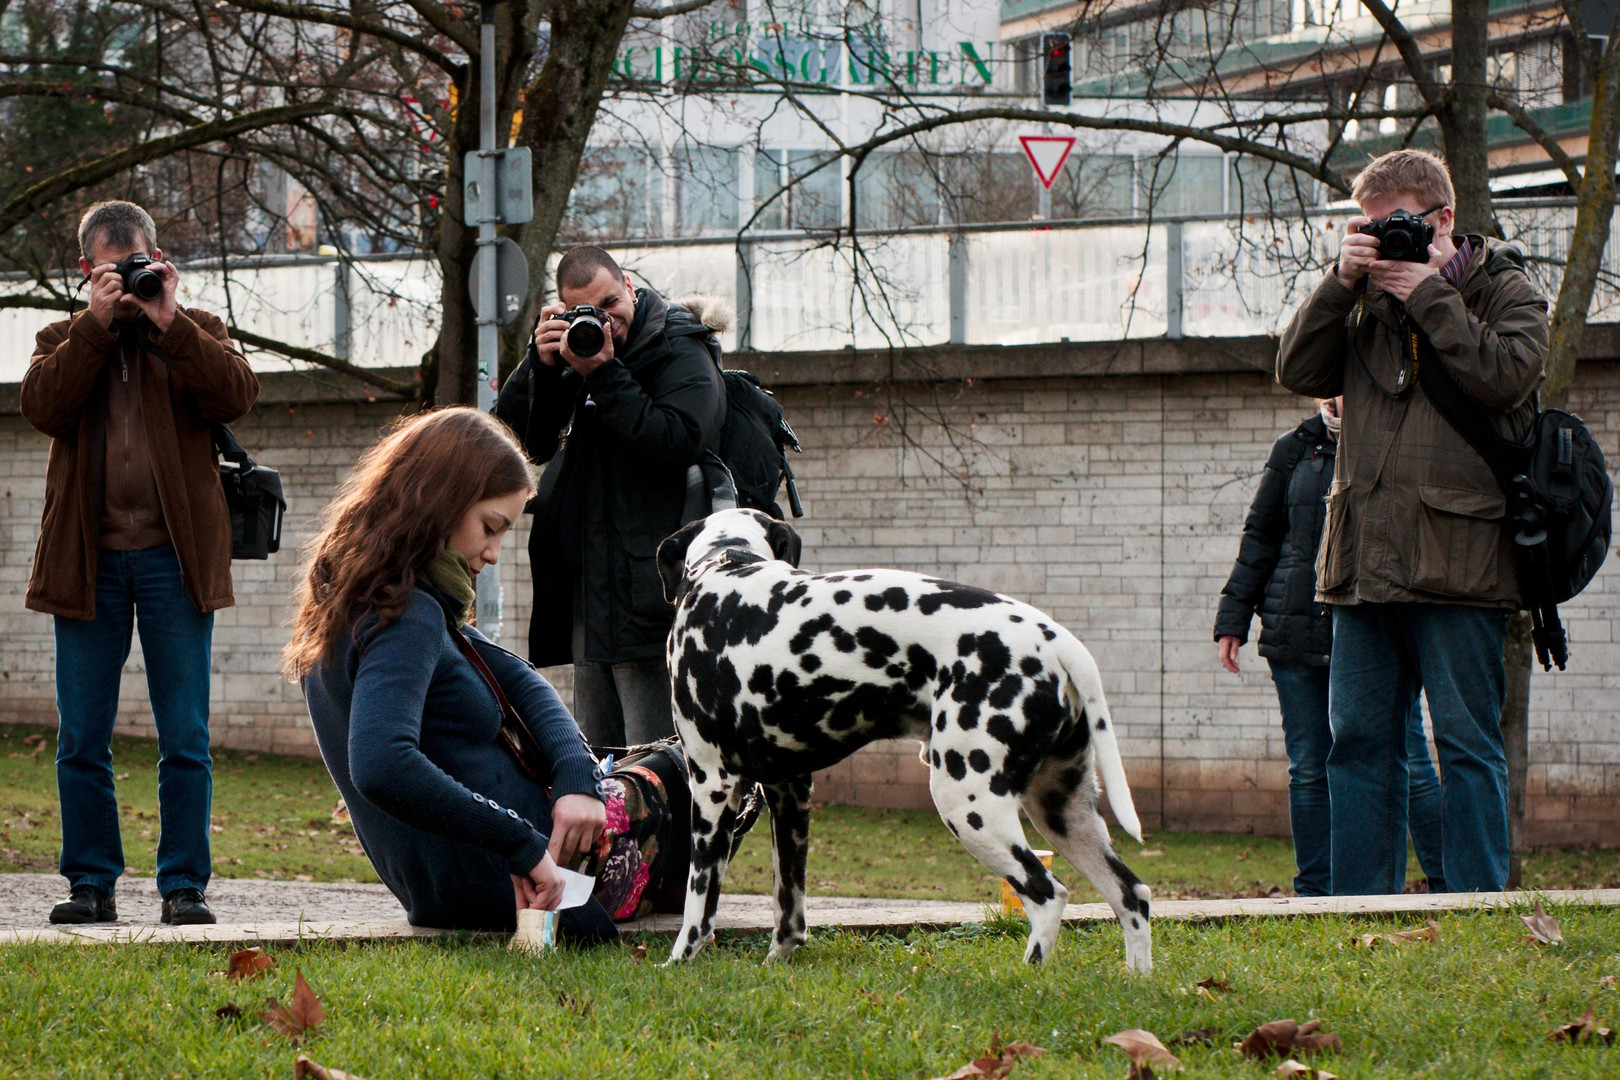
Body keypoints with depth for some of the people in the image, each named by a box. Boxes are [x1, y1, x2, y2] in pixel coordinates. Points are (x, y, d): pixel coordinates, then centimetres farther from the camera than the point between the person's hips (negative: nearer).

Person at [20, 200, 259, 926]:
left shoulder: (193, 334, 12)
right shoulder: (63, 340, 14)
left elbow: (237, 396, -8)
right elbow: (42, 405, -7)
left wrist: (168, 322, -11)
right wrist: (97, 323, -11)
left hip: (172, 558, -1)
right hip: (88, 559, 1)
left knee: (185, 739, -2)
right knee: (82, 739, 3)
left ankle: (183, 885, 3)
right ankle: (92, 883, 10)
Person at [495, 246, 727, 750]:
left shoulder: (682, 357, -4)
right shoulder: (581, 349, 15)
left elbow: (676, 441, -20)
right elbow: (512, 433, 10)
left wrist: (604, 375, -17)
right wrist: (541, 364, -6)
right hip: (589, 596, 8)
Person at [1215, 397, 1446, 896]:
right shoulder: (1295, 450, 12)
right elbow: (1260, 537, 17)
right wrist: (1233, 619, 12)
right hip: (1297, 628, 3)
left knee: (1407, 764, -6)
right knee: (1308, 770, 5)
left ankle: (1449, 887, -1)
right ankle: (1314, 893, 12)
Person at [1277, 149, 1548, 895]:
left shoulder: (1506, 293, 4)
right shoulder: (1366, 301, 16)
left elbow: (1505, 376, -13)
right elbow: (1299, 372, 6)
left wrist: (1428, 295, -10)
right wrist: (1341, 283, -4)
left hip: (1457, 561, -5)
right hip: (1366, 562, 5)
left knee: (1466, 743, -3)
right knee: (1359, 740, 6)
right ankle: (1359, 912, 10)